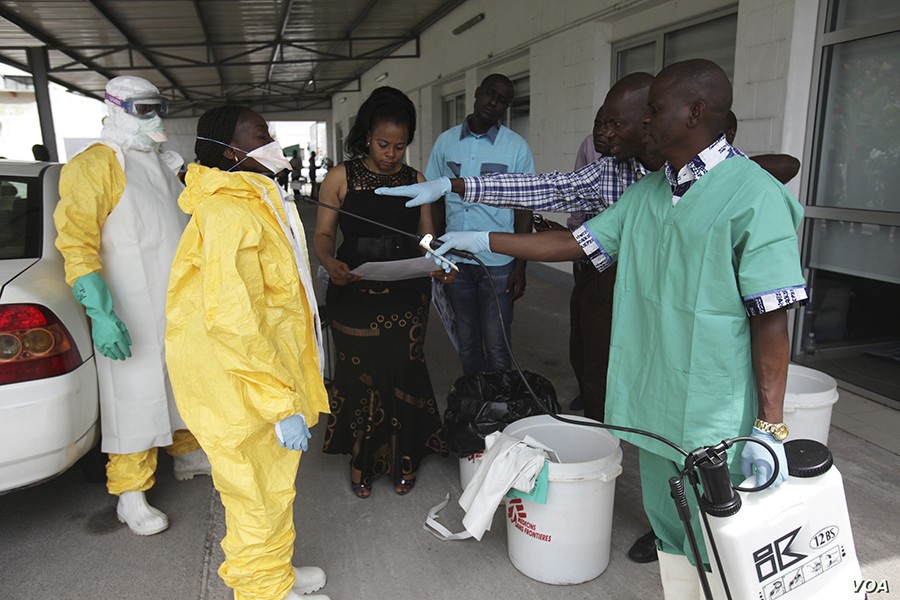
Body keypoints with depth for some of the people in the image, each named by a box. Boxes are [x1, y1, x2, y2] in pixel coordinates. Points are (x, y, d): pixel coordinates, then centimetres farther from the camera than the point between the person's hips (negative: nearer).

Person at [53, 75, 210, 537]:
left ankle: (187, 454, 39)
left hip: (181, 307, 8)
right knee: (135, 398, -2)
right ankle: (130, 497, 11)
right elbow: (77, 246, -17)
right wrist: (100, 313, -26)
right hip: (134, 313, -8)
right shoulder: (93, 166, -11)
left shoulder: (165, 163, 14)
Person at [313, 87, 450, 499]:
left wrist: (439, 265, -14)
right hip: (354, 295, -1)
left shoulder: (415, 180, 5)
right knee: (360, 375, 6)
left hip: (406, 297, 2)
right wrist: (329, 262, -24)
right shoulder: (341, 178, -2)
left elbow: (426, 237, 7)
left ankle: (404, 458, 27)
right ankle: (361, 461, 28)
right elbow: (324, 234, -2)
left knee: (403, 373, 5)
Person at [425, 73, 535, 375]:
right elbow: (437, 201, 9)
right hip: (455, 261, 3)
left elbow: (523, 209, -1)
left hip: (498, 263, -2)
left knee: (497, 347, 3)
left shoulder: (517, 147, -1)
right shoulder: (446, 141, 6)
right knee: (466, 342, 14)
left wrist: (520, 267, -6)